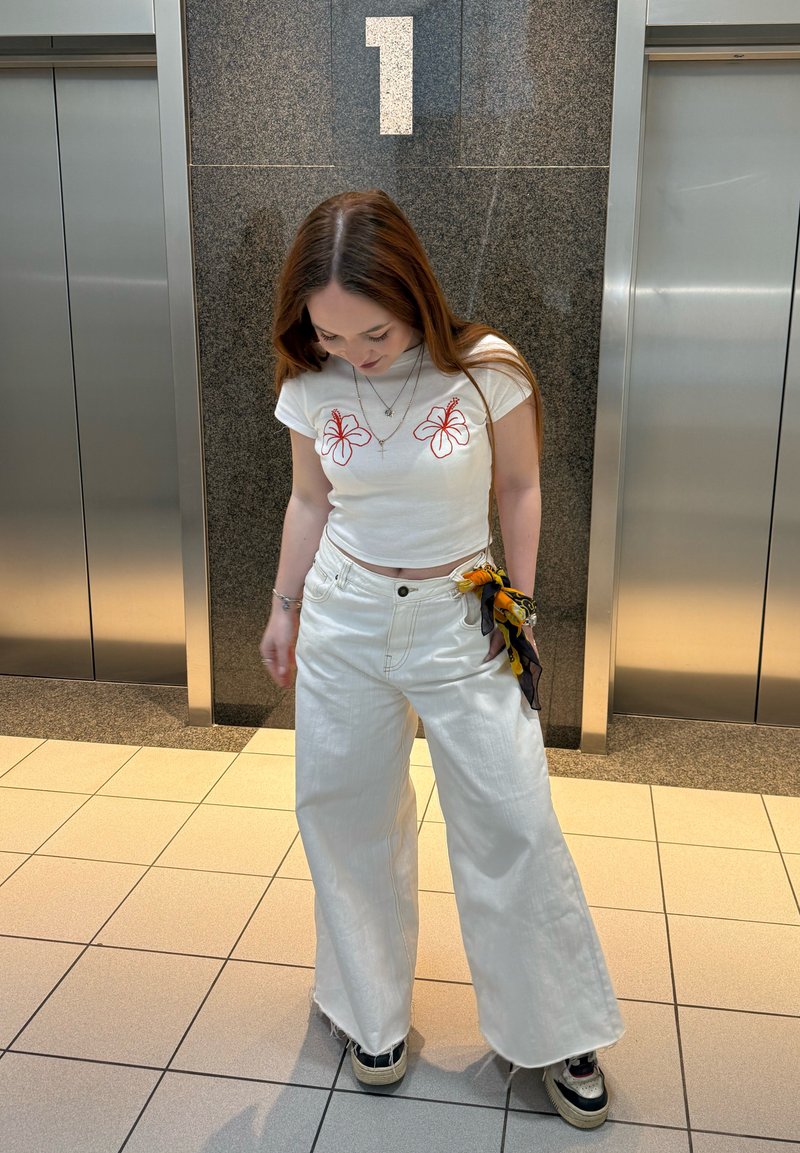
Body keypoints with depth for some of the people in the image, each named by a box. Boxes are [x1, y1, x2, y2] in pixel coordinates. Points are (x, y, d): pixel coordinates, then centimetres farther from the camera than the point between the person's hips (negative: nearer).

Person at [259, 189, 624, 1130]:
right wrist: (283, 610, 12)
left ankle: (552, 1033, 24)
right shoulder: (310, 388, -5)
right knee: (348, 815, 10)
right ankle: (372, 1013, 33)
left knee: (513, 824, 2)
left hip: (462, 622, -2)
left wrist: (519, 603, 1)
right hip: (343, 621, 3)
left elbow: (518, 488, -1)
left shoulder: (484, 369, -13)